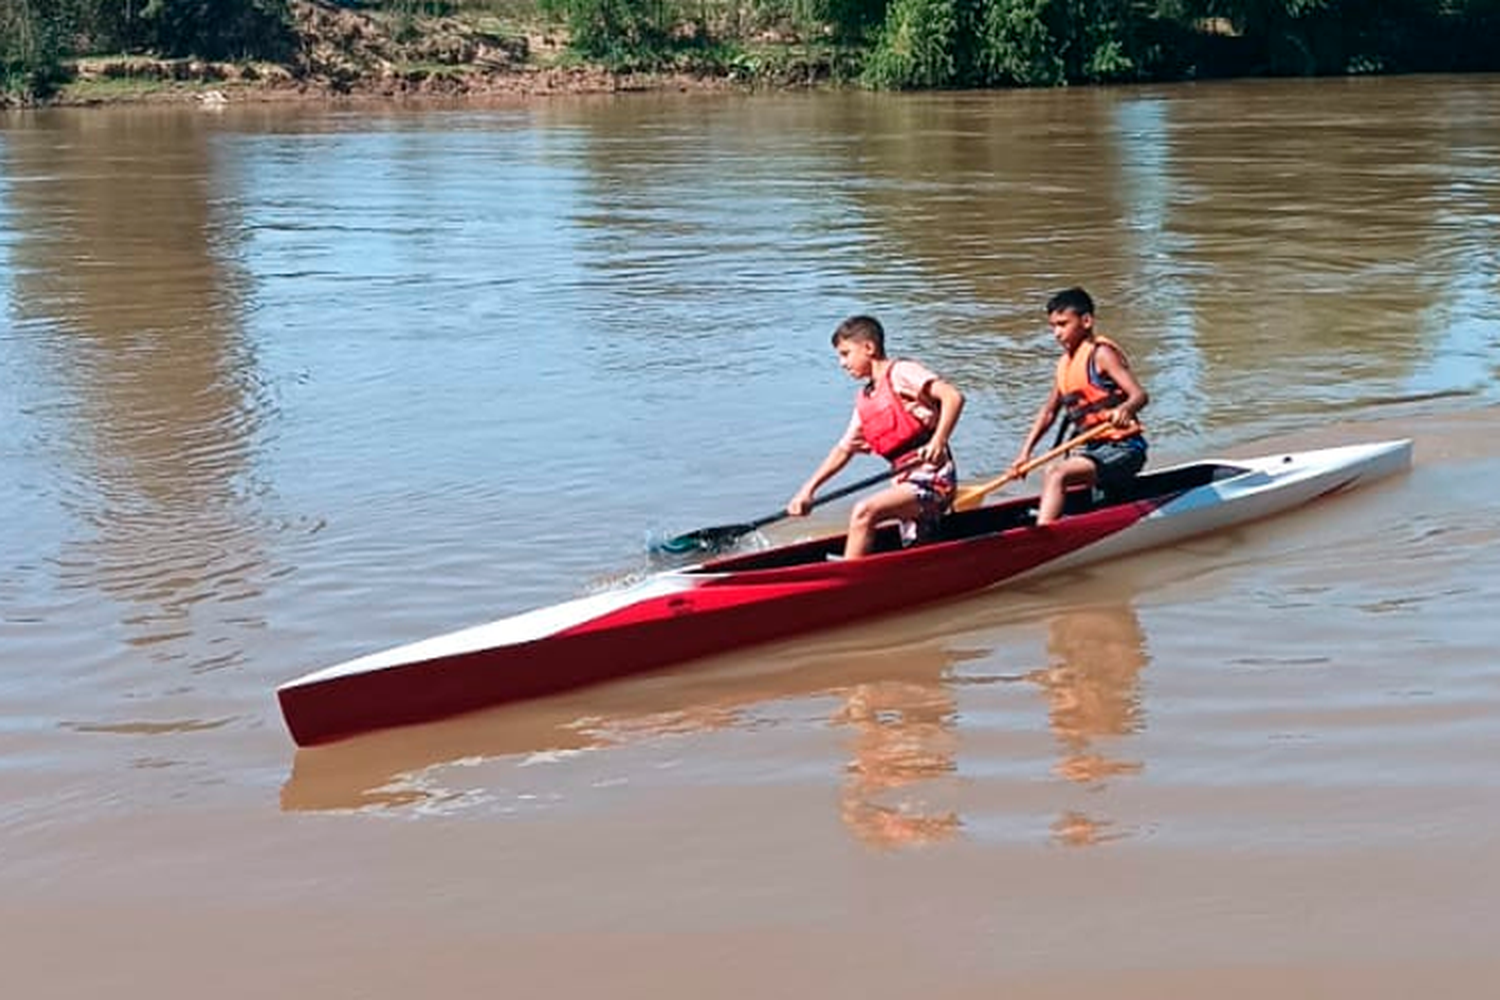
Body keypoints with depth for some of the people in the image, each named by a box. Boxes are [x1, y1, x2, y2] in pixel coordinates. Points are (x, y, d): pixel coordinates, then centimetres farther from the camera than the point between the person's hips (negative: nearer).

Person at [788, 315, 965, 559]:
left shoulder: (901, 372, -6)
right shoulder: (864, 400, 18)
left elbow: (953, 397, -19)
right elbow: (844, 449, 20)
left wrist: (938, 441, -32)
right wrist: (808, 489, 11)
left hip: (932, 477, -9)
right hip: (906, 483, 9)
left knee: (864, 513, -25)